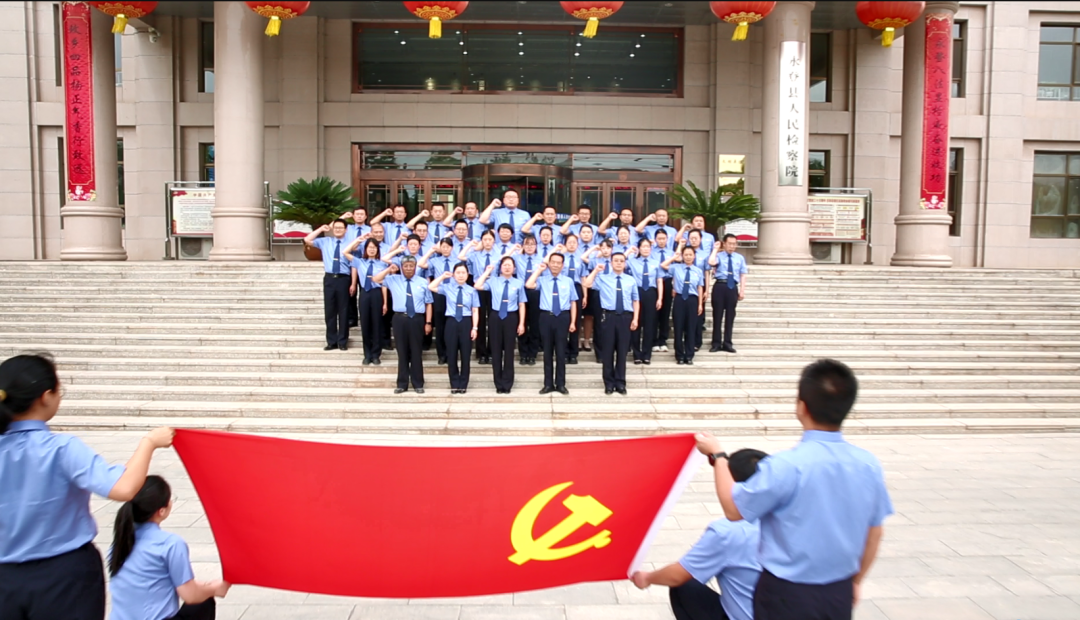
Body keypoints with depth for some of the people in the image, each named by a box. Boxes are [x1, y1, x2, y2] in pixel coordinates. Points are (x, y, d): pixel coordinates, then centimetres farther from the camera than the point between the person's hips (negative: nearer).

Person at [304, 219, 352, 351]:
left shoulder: (349, 244, 3)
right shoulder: (325, 242, 11)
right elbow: (307, 240, 4)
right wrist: (321, 229, 3)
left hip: (343, 279, -2)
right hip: (329, 279, 2)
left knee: (343, 310, 4)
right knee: (329, 310, 5)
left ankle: (342, 342, 13)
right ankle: (331, 341, 14)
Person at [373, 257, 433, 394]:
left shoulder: (423, 282, 6)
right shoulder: (394, 280, 10)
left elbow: (428, 303, 5)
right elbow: (376, 279, 3)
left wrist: (428, 322, -1)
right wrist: (389, 269, -5)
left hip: (417, 319, -1)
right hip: (400, 318, 1)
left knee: (416, 352, 4)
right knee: (402, 352, 7)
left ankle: (418, 384, 14)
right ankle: (402, 384, 16)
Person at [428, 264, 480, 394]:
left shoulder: (472, 290, 1)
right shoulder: (447, 287, 5)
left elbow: (475, 311, -1)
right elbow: (431, 287, -5)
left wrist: (475, 328, -8)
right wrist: (443, 276, -2)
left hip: (466, 323, -1)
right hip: (451, 322, 1)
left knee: (465, 355, 6)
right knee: (452, 355, 6)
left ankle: (463, 384, 18)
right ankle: (454, 384, 18)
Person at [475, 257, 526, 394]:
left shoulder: (518, 283, 2)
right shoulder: (493, 281, 3)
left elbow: (521, 305, 2)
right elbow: (477, 286, -14)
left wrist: (521, 323, -3)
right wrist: (487, 272, -5)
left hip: (511, 317, -1)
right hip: (495, 317, 1)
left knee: (509, 350, 6)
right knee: (496, 349, 6)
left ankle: (507, 384, 17)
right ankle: (499, 384, 17)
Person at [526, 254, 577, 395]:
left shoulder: (568, 281, 7)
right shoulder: (542, 280, 4)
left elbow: (573, 302, 7)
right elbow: (529, 285, -17)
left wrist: (573, 322, 0)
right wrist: (539, 270, -6)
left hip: (563, 317, 0)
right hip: (546, 317, 0)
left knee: (561, 351, 5)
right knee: (547, 351, 7)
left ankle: (560, 384, 14)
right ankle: (548, 384, 15)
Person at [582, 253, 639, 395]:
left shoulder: (631, 280, 12)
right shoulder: (603, 278, 7)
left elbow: (635, 301, 11)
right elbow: (587, 284, -10)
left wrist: (635, 318, 2)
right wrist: (596, 270, -2)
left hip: (625, 316, 1)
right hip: (608, 316, -1)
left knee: (622, 350, 5)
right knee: (608, 350, 3)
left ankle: (620, 383, 14)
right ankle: (609, 383, 12)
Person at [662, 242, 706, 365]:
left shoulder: (698, 271, 6)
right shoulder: (676, 268, 4)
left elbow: (700, 288, 6)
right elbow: (663, 265, -7)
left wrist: (700, 304, 2)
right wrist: (675, 256, 0)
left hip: (692, 300, 1)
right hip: (679, 299, 0)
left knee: (690, 329, 5)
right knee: (678, 329, 2)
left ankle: (689, 356, 13)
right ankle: (679, 356, 12)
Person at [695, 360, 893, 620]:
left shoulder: (784, 466, -23)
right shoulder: (868, 464, -6)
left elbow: (733, 509, -10)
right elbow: (875, 533, 6)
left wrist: (717, 455, 3)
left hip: (786, 595, -5)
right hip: (840, 594, 5)